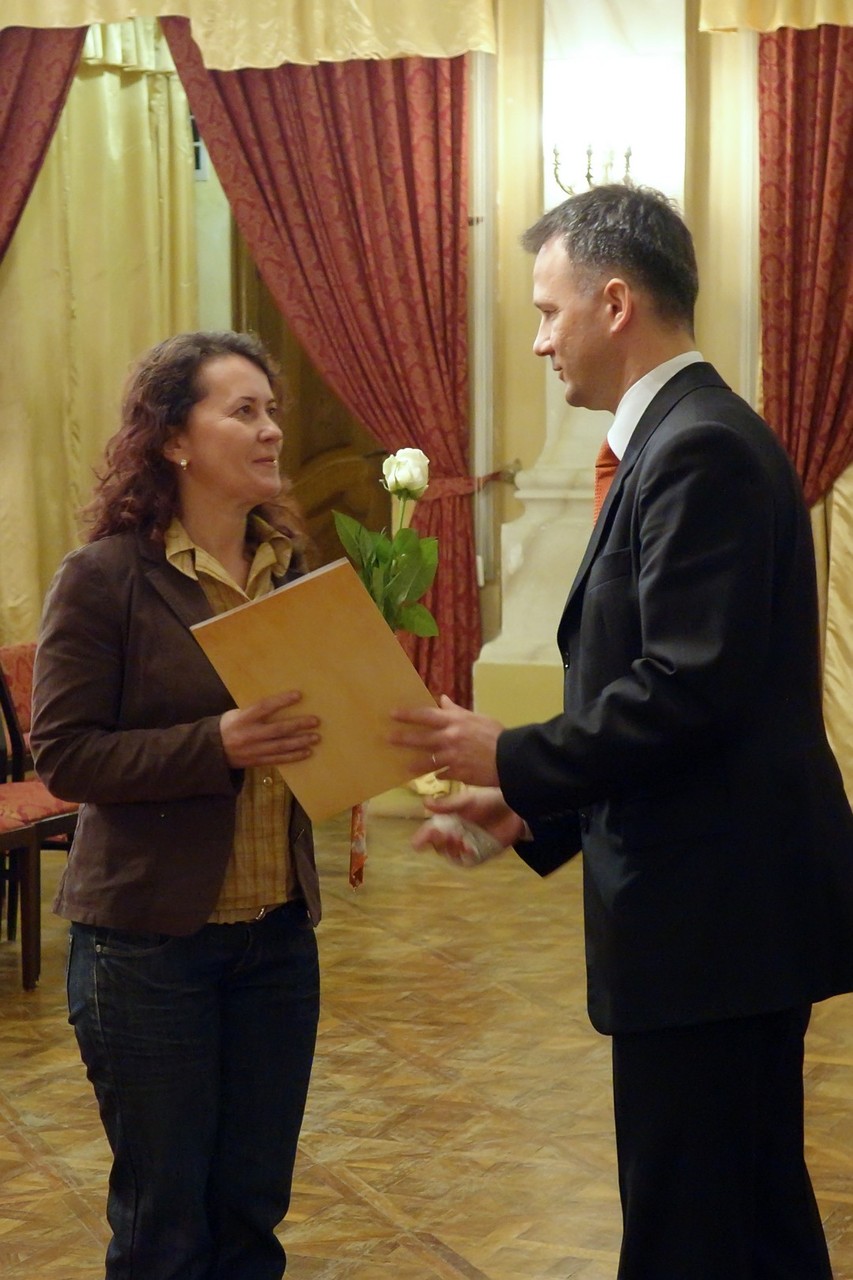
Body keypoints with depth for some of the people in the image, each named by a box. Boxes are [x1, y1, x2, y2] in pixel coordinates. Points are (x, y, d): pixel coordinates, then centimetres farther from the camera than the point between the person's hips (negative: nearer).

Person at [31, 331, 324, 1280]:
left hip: (278, 931, 5)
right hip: (148, 940, -5)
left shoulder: (292, 568, 5)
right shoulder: (104, 577, -11)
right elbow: (64, 754, -14)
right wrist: (217, 745, -24)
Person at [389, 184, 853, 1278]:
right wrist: (533, 810, 11)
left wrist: (513, 759, -12)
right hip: (729, 911, 10)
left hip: (710, 915, -10)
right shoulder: (692, 439, 15)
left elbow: (689, 690, -23)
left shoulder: (699, 449, -16)